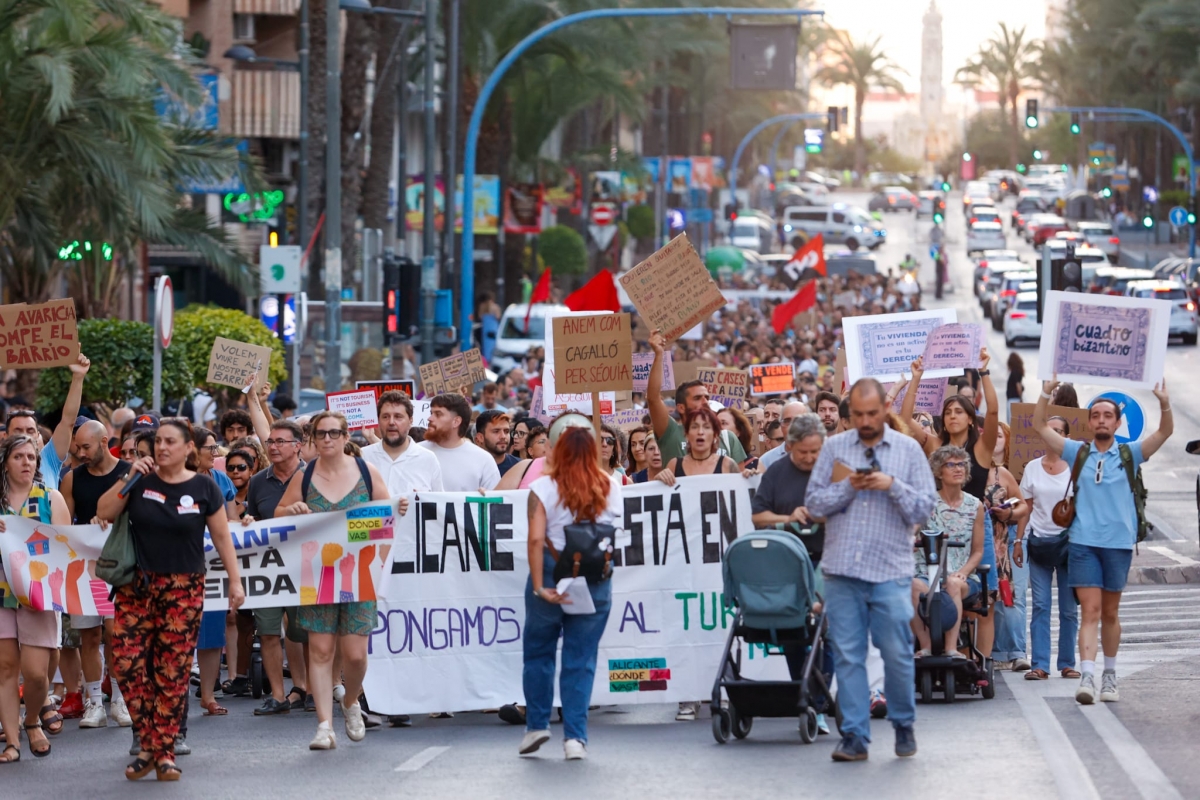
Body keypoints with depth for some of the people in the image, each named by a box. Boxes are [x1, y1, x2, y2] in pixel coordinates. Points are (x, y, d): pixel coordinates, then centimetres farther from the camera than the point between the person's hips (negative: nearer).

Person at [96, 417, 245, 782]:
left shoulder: (203, 488, 1)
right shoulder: (142, 480, 4)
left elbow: (222, 537, 5)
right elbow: (103, 513, 0)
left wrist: (235, 580, 1)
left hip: (183, 591, -2)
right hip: (136, 587, 2)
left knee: (172, 672, -3)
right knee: (126, 663, -6)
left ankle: (163, 751, 6)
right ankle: (148, 743, 9)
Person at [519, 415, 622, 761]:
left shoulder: (544, 488, -9)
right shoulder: (610, 487, -2)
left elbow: (536, 540, -17)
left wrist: (540, 586, -17)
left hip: (551, 575, -2)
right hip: (595, 580, 2)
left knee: (538, 652, 16)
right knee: (581, 658, 6)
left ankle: (537, 725, 18)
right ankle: (575, 736, 3)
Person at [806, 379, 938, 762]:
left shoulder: (908, 450, 7)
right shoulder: (834, 448, 9)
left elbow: (925, 506, 3)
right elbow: (814, 502, 6)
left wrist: (892, 486, -12)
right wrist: (848, 487, -9)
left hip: (890, 571, -1)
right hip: (842, 571, 1)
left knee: (897, 653, -2)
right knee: (848, 655, 1)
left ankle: (903, 724, 18)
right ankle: (855, 736, 5)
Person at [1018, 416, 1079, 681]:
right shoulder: (1033, 468, 8)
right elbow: (1026, 508, 11)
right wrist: (1019, 540, 5)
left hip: (1068, 541, -1)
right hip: (1039, 542, 1)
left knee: (1069, 607, 3)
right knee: (1040, 606, -3)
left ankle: (1067, 662, 10)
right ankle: (1039, 664, -5)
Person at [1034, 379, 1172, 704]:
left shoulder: (1129, 454, 5)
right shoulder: (1078, 452, 7)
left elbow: (1165, 432, -4)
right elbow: (1040, 426, 3)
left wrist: (1164, 404, -22)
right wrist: (1045, 394, -11)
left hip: (1119, 543, 1)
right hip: (1083, 542, -1)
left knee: (1110, 612, 11)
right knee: (1090, 610, -10)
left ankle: (1110, 675, 24)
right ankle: (1087, 676, -19)